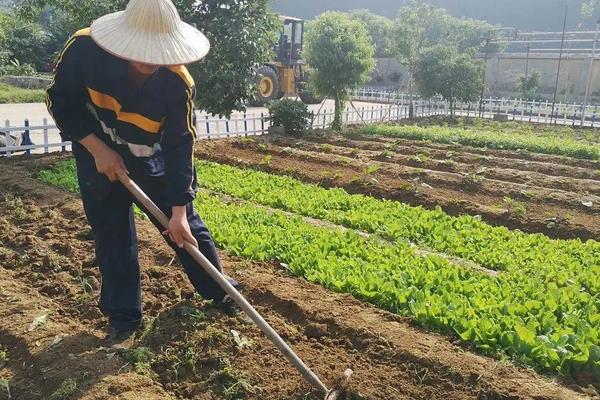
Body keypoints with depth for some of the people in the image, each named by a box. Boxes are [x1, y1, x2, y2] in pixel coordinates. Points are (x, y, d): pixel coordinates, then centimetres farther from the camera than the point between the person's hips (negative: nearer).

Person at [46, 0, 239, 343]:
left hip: (150, 156, 0)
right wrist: (97, 149, -22)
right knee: (111, 233, 4)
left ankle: (217, 288, 28)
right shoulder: (85, 49, -26)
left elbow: (180, 146, -23)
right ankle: (123, 314, 20)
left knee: (184, 223, 6)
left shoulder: (177, 82, -28)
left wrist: (178, 211, -23)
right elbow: (61, 101, -12)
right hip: (98, 153, 1)